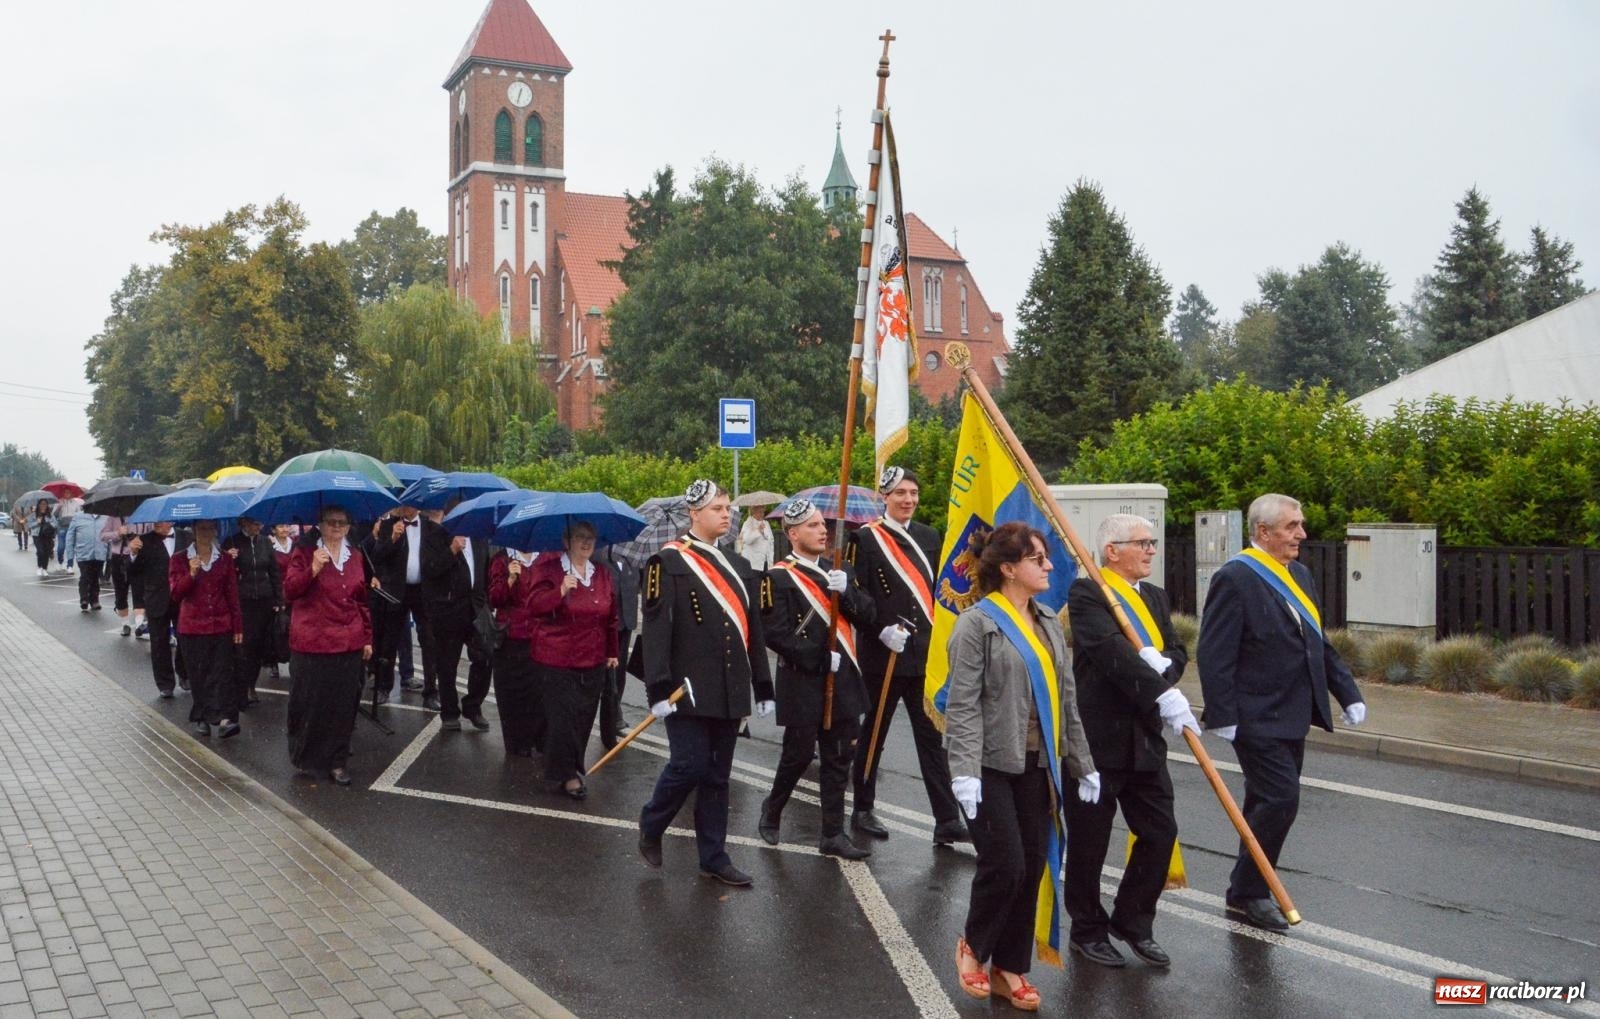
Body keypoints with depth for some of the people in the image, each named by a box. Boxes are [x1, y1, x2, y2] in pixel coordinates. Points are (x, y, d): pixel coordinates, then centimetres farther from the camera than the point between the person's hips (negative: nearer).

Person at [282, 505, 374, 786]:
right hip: (311, 643, -4)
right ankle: (304, 758, 20)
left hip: (348, 644, 4)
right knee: (308, 703, 2)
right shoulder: (305, 552, -1)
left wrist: (367, 638, 15)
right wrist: (312, 570, -23)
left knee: (344, 705, 5)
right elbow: (289, 592, -9)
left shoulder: (354, 557, 11)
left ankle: (337, 762, 14)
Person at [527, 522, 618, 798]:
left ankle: (571, 768, 23)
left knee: (584, 716, 7)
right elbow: (535, 606, -15)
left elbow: (610, 617, 17)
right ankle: (566, 774, 7)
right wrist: (561, 591, -30)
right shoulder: (548, 568, -4)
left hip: (593, 661, 5)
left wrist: (612, 652, 18)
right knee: (563, 716, -5)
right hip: (557, 659, -5)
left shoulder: (602, 573, 11)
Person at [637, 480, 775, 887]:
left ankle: (714, 857, 18)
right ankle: (651, 826, 20)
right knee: (689, 765, -7)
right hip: (689, 689, -6)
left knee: (718, 775, 10)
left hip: (729, 692, 6)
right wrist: (659, 688, -18)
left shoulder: (739, 565, 14)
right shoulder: (668, 562, -6)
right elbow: (656, 627, -12)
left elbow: (753, 629, 16)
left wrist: (763, 687, 13)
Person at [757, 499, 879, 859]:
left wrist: (845, 591, -13)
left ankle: (833, 834, 16)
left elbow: (867, 619, 5)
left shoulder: (839, 570, 11)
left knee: (839, 758, 8)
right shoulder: (779, 577, -9)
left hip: (843, 683, 6)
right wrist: (822, 659, -16)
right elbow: (776, 634, -15)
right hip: (803, 684, -6)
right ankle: (772, 810, 29)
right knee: (799, 755, 3)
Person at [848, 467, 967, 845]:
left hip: (926, 654, 4)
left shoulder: (928, 537, 12)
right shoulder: (865, 538, -5)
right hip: (882, 654, -4)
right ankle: (862, 810, 23)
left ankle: (947, 820, 2)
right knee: (874, 733, 9)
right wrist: (881, 629, -20)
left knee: (932, 735, 2)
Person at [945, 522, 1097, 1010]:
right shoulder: (977, 623, -10)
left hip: (1036, 767, 7)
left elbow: (1065, 700, 14)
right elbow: (963, 705, -15)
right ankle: (972, 946, 19)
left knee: (1031, 868, 8)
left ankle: (1009, 968, 22)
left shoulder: (1048, 623, 11)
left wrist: (1082, 763, 13)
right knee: (1004, 863, -8)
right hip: (991, 766, -7)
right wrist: (964, 770, -22)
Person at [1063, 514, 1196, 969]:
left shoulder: (1154, 596, 14)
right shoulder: (1086, 593, -10)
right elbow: (1112, 650, -24)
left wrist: (1161, 662, -16)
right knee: (1089, 841, 6)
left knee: (1160, 832, 7)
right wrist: (1162, 693, -30)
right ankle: (1088, 930, 23)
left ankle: (1133, 921, 26)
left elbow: (1177, 653, 7)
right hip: (1095, 737, -7)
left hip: (1144, 737, 7)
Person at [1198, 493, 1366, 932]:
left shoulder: (1299, 575, 14)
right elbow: (1214, 654, -17)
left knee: (1267, 803, 13)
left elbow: (1318, 643, 20)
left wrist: (1348, 693, 13)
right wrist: (1222, 716, -20)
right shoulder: (1235, 578, -14)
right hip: (1258, 719, -9)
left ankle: (1248, 891, 24)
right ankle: (1246, 893, 3)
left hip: (1292, 716, 9)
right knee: (1281, 799, -11)